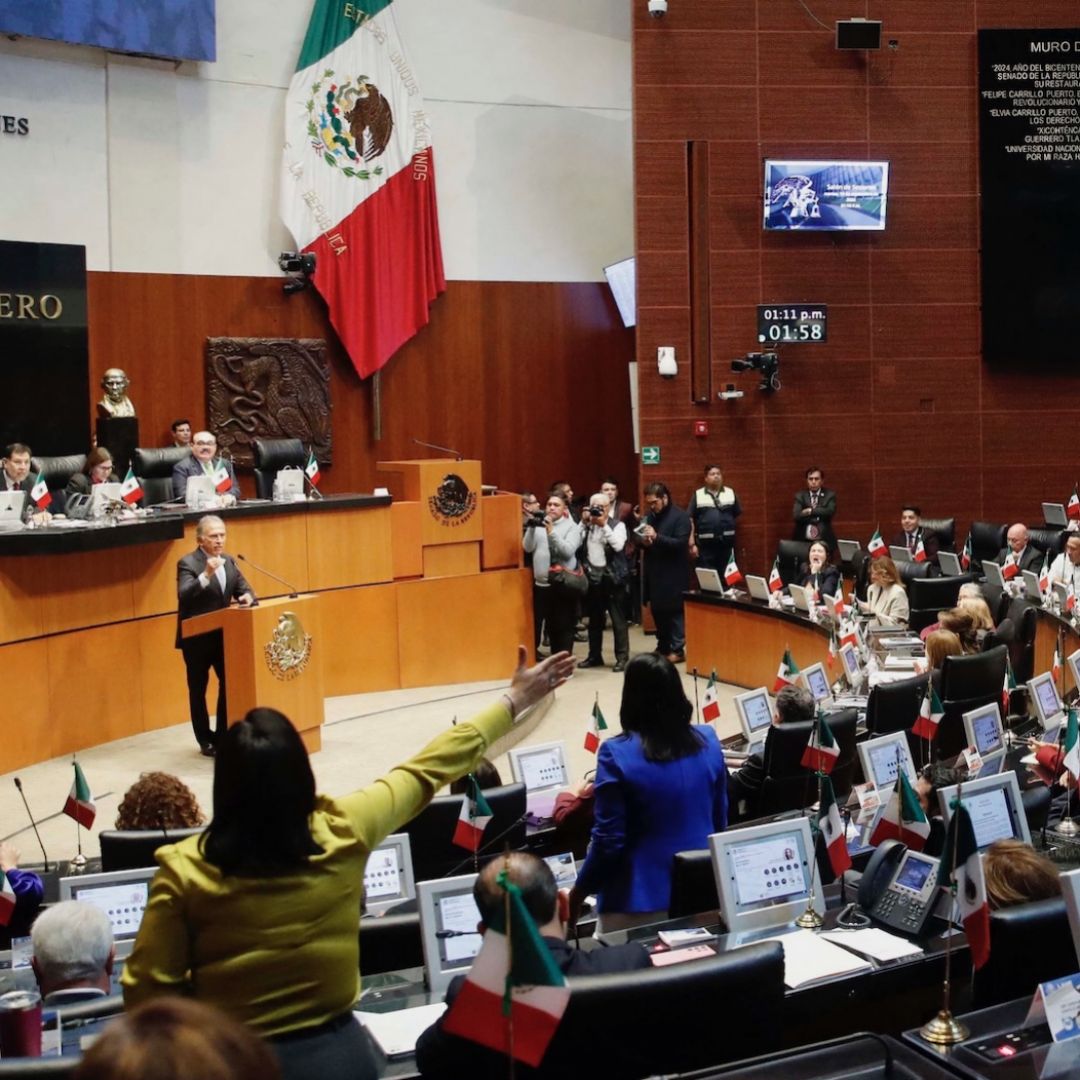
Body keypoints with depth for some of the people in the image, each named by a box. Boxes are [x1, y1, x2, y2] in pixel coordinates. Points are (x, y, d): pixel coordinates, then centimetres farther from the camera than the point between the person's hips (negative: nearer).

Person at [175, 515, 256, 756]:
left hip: (223, 635, 6)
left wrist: (247, 597, -16)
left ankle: (224, 735, 20)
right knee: (198, 690, 6)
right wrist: (206, 575, -40)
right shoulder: (188, 563, -14)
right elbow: (183, 595, -27)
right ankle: (206, 741, 15)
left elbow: (242, 587, 8)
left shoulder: (228, 561, 8)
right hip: (197, 638, -6)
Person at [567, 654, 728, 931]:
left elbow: (609, 841, -14)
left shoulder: (617, 754, -16)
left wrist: (578, 893, 0)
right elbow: (721, 820, 10)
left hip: (641, 901, -4)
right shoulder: (708, 741, -1)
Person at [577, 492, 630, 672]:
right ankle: (594, 655, 23)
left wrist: (604, 525, -18)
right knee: (594, 619, 13)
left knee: (618, 619, -3)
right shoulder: (587, 526, 10)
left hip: (612, 577, -5)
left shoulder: (617, 525, -2)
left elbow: (618, 545, -19)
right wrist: (584, 522, -6)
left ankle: (622, 657, 2)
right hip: (592, 577, 5)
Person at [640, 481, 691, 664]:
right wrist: (643, 542, -3)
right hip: (654, 572, 7)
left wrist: (656, 537, -25)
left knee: (675, 611, -3)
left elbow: (681, 543, -17)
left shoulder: (680, 516, -7)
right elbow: (644, 540, 21)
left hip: (673, 574, -7)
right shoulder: (650, 516, 13)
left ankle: (677, 650, 2)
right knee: (657, 610, 9)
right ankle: (663, 647, 19)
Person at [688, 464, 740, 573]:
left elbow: (737, 516, 11)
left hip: (727, 543, 2)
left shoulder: (730, 493, 9)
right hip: (705, 544, -2)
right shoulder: (698, 495, 4)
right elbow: (690, 520, 2)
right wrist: (692, 543, -5)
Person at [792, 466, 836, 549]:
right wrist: (819, 515, -11)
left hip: (824, 541, 0)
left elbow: (830, 511, -12)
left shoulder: (830, 495, 6)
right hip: (803, 541, 0)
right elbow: (797, 515, -11)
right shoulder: (800, 496, 5)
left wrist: (810, 511, -11)